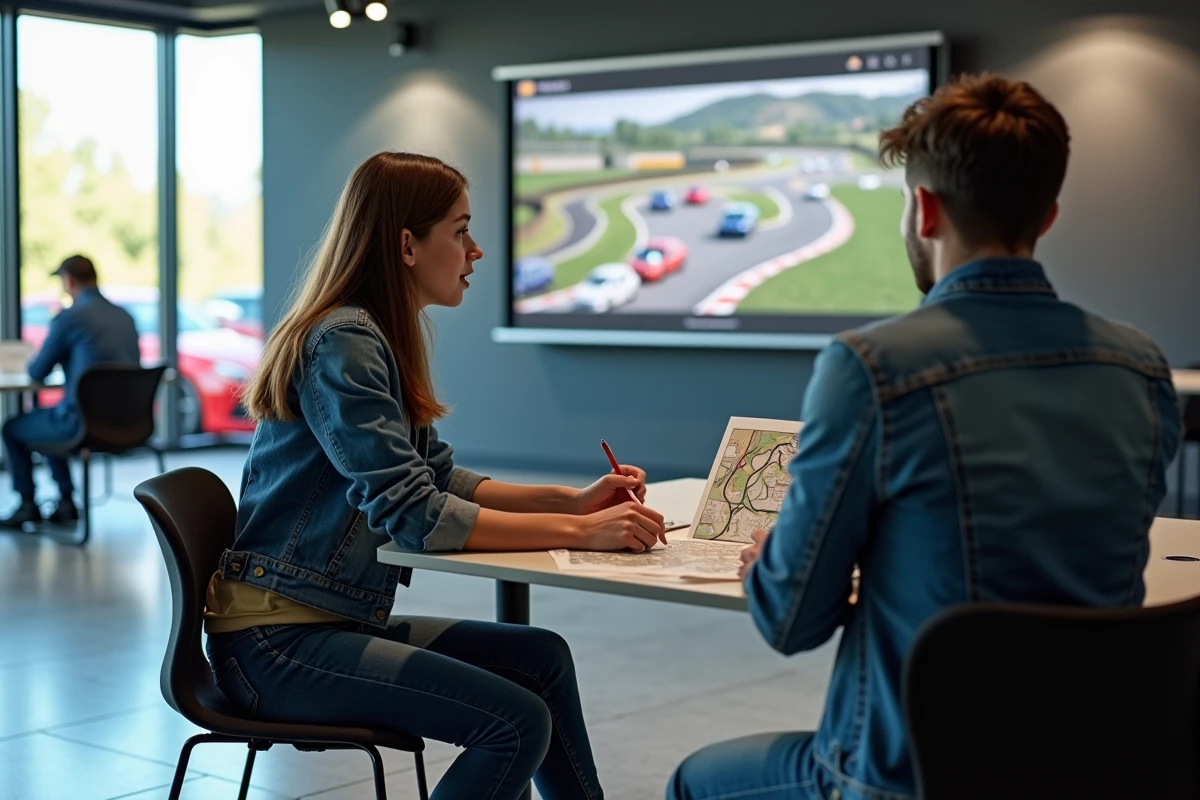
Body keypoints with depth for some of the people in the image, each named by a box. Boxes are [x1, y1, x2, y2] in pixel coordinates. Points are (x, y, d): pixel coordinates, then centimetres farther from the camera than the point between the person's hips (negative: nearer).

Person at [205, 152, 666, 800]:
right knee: (518, 720, -18)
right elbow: (414, 514, -26)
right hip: (274, 638, -10)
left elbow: (440, 477, 13)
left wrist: (572, 500, 0)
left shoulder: (379, 338, 13)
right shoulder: (341, 344, -18)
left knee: (541, 656, 8)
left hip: (340, 621, 10)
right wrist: (577, 533, -24)